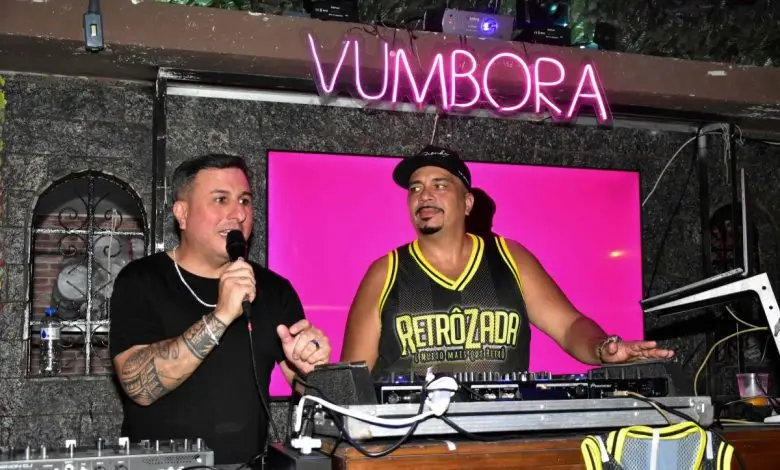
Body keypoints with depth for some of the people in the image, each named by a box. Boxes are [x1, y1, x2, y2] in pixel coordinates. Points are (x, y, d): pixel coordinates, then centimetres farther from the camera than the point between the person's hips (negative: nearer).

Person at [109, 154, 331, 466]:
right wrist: (221, 317, -23)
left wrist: (308, 368, -12)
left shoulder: (274, 289, 6)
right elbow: (139, 387, -15)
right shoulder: (140, 282, -1)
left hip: (247, 463, 3)